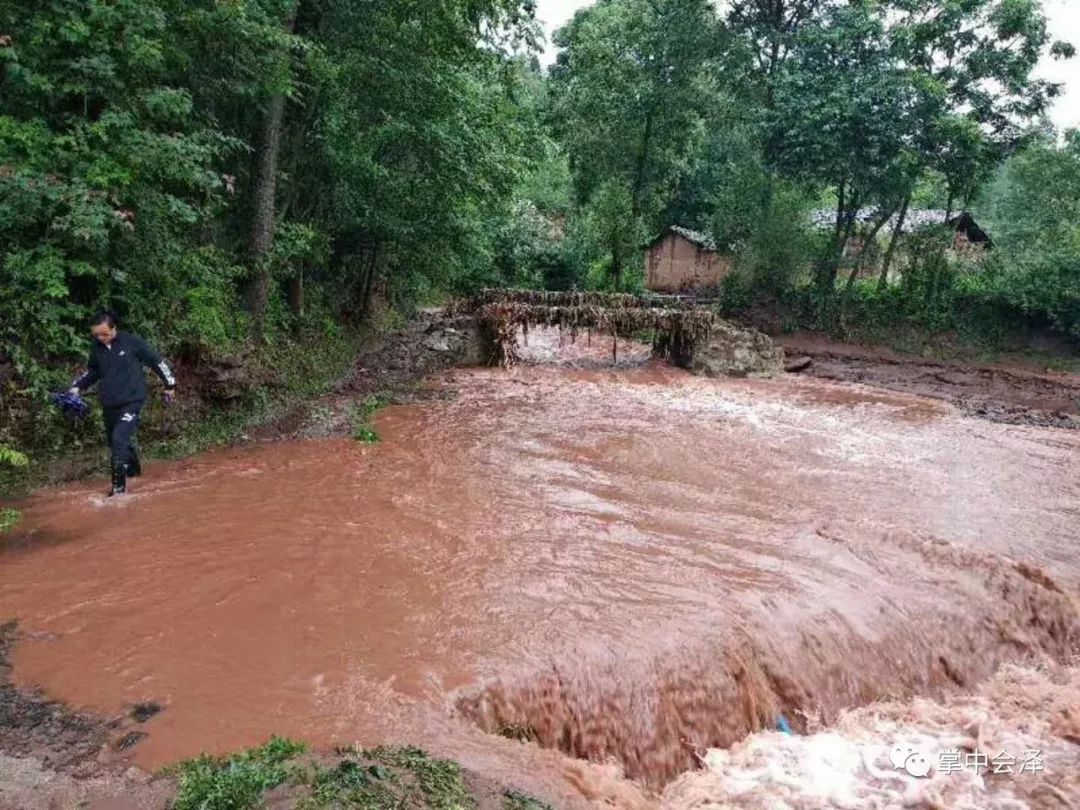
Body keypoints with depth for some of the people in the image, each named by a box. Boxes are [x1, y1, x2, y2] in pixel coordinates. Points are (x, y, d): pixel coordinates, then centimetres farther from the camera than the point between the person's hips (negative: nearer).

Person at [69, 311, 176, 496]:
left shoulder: (131, 341, -11)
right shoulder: (96, 347, 3)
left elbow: (156, 360, -1)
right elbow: (92, 370, 20)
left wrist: (170, 385, 4)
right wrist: (77, 387, 5)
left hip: (131, 401, -6)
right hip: (109, 404, 6)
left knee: (120, 439, -18)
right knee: (113, 442, 13)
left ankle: (119, 486, -12)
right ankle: (133, 471, 35)